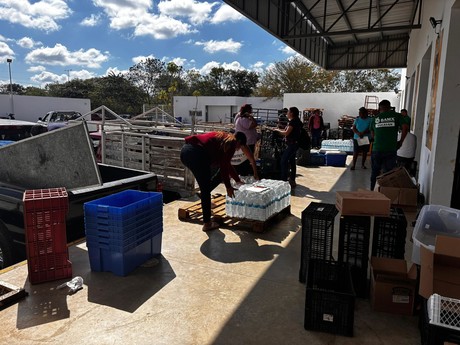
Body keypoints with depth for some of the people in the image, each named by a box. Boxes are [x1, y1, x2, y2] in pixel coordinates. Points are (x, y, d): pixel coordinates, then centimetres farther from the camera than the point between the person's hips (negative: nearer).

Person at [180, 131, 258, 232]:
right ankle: (207, 223, 6)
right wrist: (228, 186, 7)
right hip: (197, 154, -9)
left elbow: (226, 163, 37)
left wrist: (238, 180, 44)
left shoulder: (224, 138, 29)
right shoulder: (231, 143, 5)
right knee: (206, 189, 0)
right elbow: (224, 166, -2)